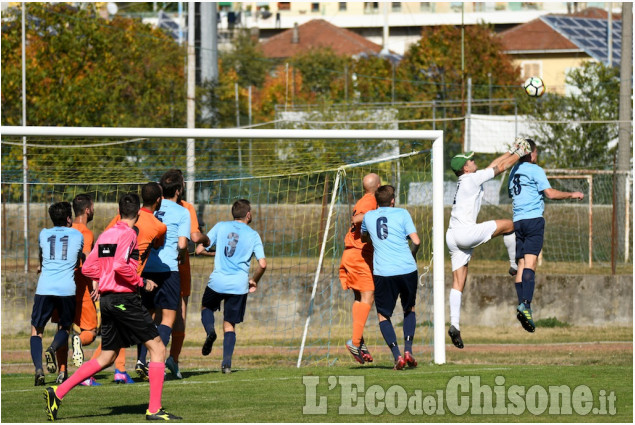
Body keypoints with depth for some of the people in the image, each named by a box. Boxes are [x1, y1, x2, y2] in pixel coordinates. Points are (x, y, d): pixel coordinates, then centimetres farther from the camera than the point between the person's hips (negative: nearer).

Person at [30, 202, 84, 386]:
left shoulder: (43, 234, 15)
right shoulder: (78, 235, 13)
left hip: (44, 288, 0)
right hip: (67, 288, 0)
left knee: (36, 330, 11)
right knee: (64, 327, 20)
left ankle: (38, 369, -10)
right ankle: (53, 348, -14)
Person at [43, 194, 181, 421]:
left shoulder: (105, 235, 13)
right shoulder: (128, 234, -10)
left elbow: (88, 268, 13)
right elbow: (120, 266, -23)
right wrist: (139, 281, -9)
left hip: (107, 300, 8)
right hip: (125, 298, -8)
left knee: (106, 358, 13)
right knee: (157, 348, -2)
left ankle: (58, 393, 5)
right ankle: (154, 409, -7)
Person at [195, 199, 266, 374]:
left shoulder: (221, 227, 5)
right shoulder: (253, 235, 3)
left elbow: (200, 249, 3)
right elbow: (262, 264, -5)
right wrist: (254, 281, 13)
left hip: (217, 281, 0)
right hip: (239, 285, 0)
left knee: (207, 307, 28)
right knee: (229, 325, 10)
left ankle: (210, 330, -4)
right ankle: (227, 363, -4)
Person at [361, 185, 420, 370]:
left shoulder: (369, 216, 13)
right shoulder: (402, 214, 6)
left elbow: (363, 237, 33)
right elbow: (416, 241, 0)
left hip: (383, 272, 0)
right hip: (407, 269, 0)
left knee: (383, 315, 11)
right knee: (409, 309, 22)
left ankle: (397, 355, -7)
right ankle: (408, 350, 6)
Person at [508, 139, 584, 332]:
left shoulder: (513, 172, 20)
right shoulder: (535, 170, -2)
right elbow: (550, 193, -9)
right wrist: (572, 195, 2)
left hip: (517, 221, 7)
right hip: (534, 218, -7)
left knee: (521, 264, 5)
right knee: (530, 262, -16)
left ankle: (521, 306, -5)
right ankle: (525, 304, -30)